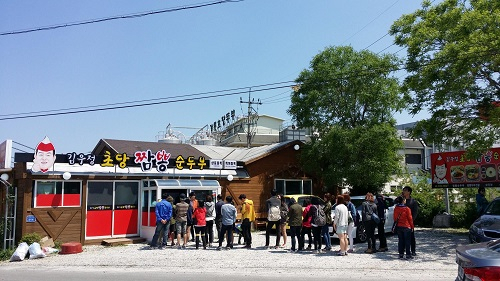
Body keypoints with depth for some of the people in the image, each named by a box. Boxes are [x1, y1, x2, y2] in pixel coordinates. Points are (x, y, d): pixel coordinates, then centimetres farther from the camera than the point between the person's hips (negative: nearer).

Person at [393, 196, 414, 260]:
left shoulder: (396, 208, 0)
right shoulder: (407, 209, -13)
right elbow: (410, 218, -7)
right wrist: (412, 226, 3)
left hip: (398, 227, 5)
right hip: (406, 227, -5)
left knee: (400, 241, 11)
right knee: (407, 241, 4)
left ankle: (401, 254, 14)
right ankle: (408, 255, 7)